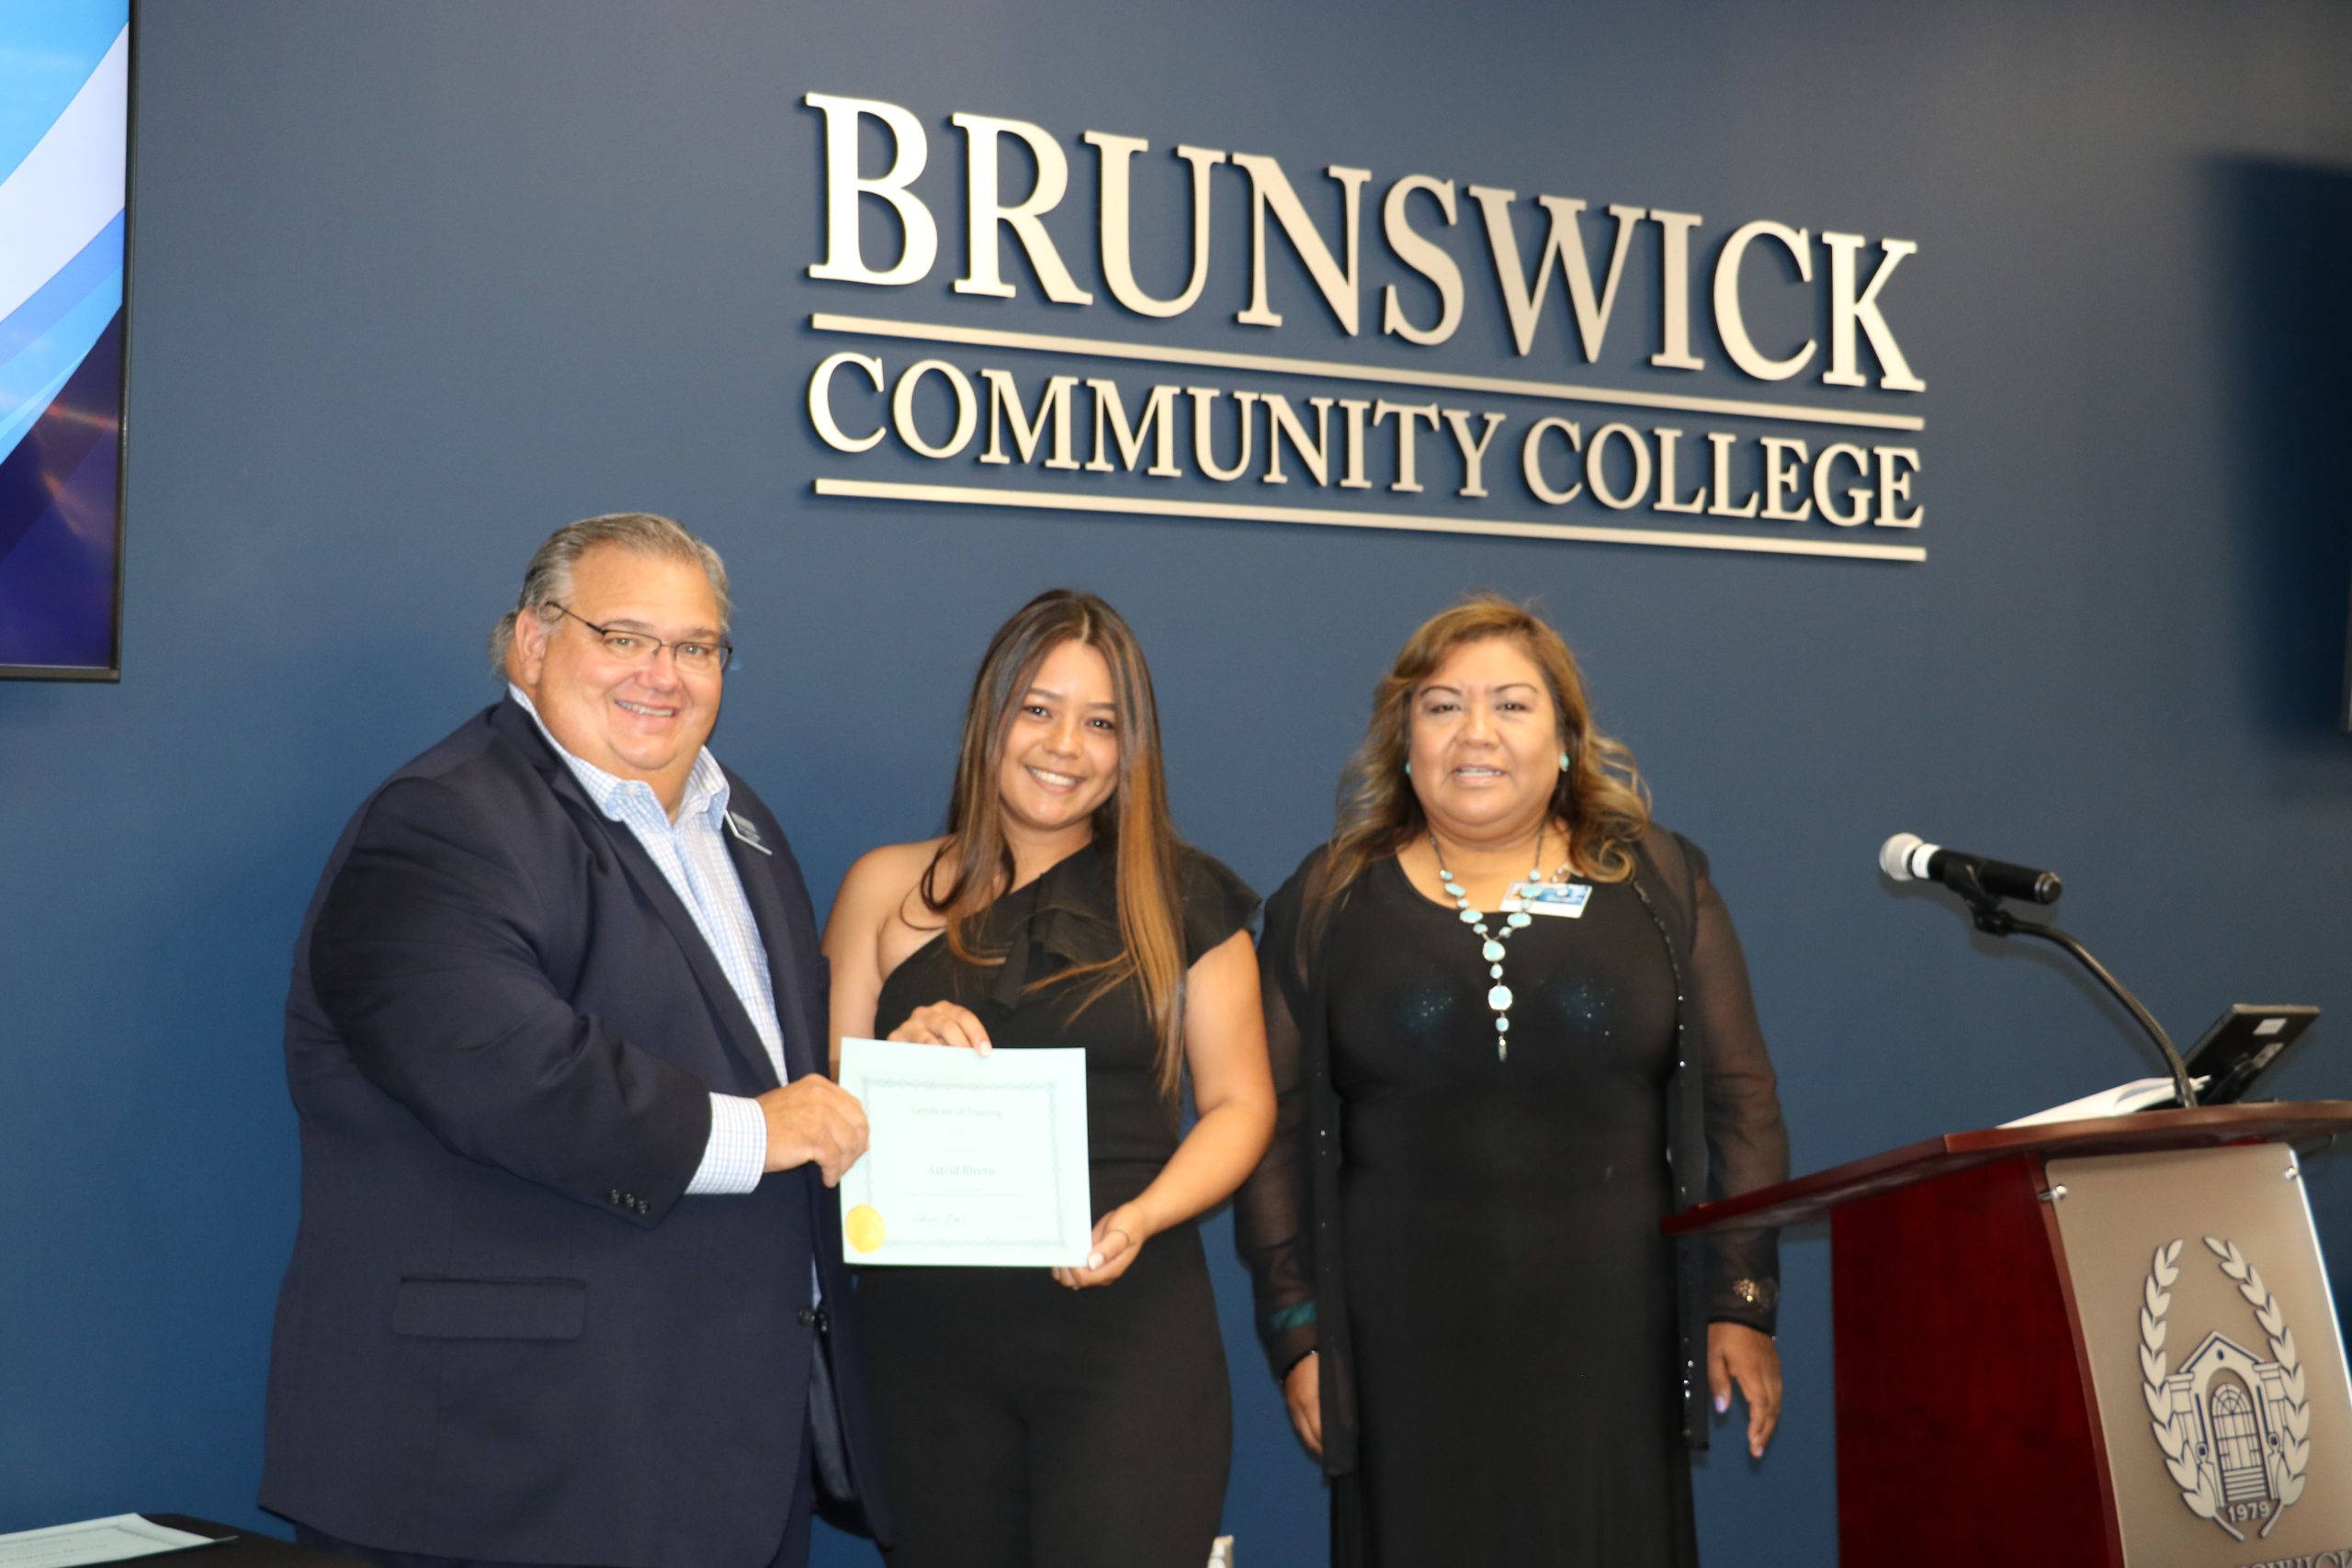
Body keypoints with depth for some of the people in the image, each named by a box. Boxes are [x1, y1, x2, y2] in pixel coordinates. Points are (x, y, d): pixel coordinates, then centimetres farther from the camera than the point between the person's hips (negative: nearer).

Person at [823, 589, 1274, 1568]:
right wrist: (901, 1056, -13)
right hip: (925, 1331, 1)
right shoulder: (887, 890, 7)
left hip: (1127, 1324, -1)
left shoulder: (1182, 899, 5)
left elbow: (1238, 1102, 6)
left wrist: (1141, 1218, -11)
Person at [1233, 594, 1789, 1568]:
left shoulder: (1660, 886, 8)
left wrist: (1742, 1304, 1)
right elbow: (1280, 1131, 5)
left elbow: (1737, 1103, 7)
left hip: (1611, 1334, 1)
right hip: (1405, 1340, 0)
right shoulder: (1326, 904, 6)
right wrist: (1296, 1329, -1)